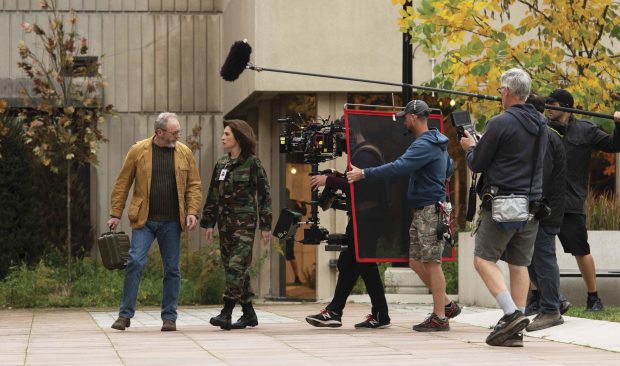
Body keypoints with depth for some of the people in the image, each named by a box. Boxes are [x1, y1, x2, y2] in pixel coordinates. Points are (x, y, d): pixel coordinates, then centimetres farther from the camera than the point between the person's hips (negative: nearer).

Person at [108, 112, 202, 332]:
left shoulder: (184, 153, 6)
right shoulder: (138, 151, 0)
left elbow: (194, 184, 9)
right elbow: (122, 184, 3)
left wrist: (192, 212, -5)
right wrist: (115, 214, -1)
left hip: (171, 223, 2)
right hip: (144, 220, -2)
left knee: (172, 269, 5)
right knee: (135, 262, -11)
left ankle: (169, 317, 14)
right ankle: (125, 314, -3)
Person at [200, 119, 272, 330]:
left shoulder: (252, 163, -4)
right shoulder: (221, 164, 13)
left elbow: (264, 194, -4)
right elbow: (213, 196, 17)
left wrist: (265, 226, -7)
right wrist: (208, 223, 12)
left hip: (245, 222, -7)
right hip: (225, 222, 7)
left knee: (236, 267, -14)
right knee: (230, 267, 7)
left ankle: (227, 312, -17)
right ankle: (248, 313, 15)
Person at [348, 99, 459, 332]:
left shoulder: (425, 145, -17)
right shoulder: (437, 143, 16)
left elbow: (398, 167, -27)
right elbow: (449, 169, 30)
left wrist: (364, 174, -25)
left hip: (430, 210, -10)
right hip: (422, 210, 10)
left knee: (431, 262, -6)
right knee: (416, 261, 12)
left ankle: (440, 317, -3)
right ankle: (446, 304, 18)